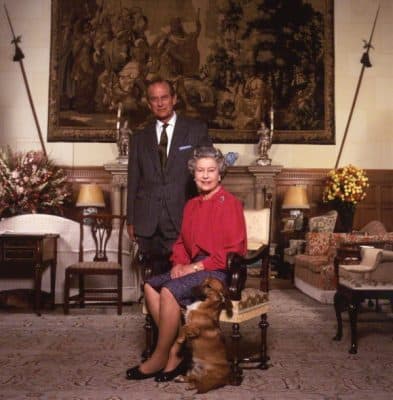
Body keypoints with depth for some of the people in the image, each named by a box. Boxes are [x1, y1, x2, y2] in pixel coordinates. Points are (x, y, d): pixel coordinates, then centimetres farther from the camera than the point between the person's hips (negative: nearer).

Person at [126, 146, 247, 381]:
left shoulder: (230, 203, -8)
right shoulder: (192, 205, 15)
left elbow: (234, 249, -14)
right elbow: (182, 242, 20)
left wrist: (196, 267, -15)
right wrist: (179, 263, -2)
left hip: (219, 271, -8)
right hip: (194, 268, 8)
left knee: (169, 291, -25)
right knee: (150, 286, -11)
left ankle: (162, 357, -7)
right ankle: (176, 350, -10)